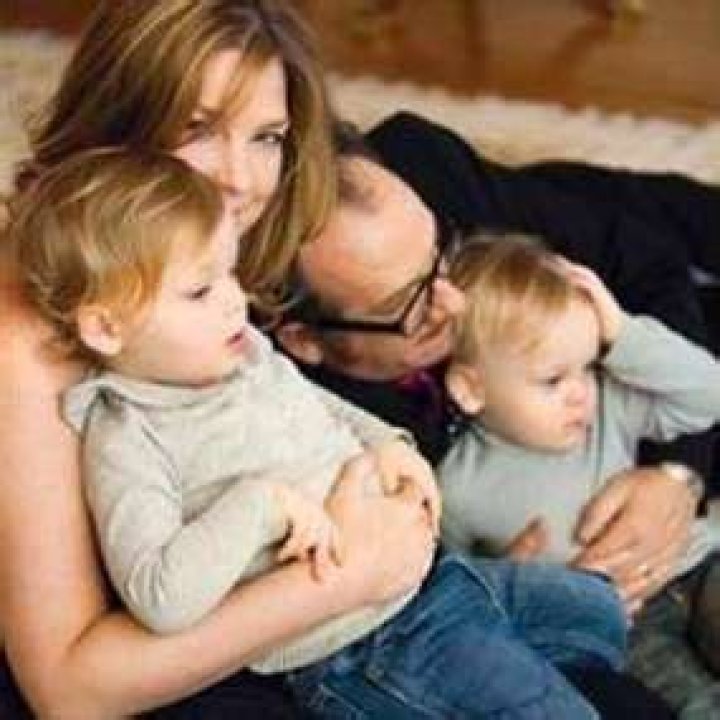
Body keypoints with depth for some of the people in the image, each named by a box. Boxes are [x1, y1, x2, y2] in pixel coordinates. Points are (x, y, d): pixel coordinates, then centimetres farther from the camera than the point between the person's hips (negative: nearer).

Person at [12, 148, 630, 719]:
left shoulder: (245, 351, 2)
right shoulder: (127, 445, -21)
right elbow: (160, 600, -32)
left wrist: (386, 442, 5)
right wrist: (261, 501, -31)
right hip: (357, 652, -8)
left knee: (598, 609, 17)